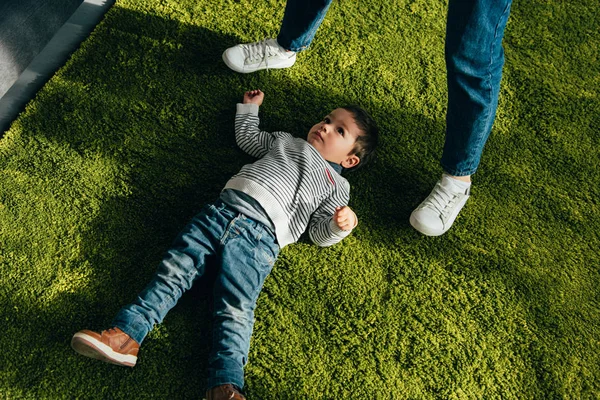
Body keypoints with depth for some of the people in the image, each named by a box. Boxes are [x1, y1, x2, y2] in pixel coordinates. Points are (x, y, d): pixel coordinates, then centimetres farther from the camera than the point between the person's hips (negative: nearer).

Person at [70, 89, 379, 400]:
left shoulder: (336, 186, 19)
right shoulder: (287, 142, 31)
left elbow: (319, 234, 10)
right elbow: (247, 137, 44)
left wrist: (339, 225, -8)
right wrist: (249, 108, 42)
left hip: (258, 237, -4)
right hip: (221, 211, 5)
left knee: (234, 310, -21)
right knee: (174, 269, -11)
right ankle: (126, 335, -15)